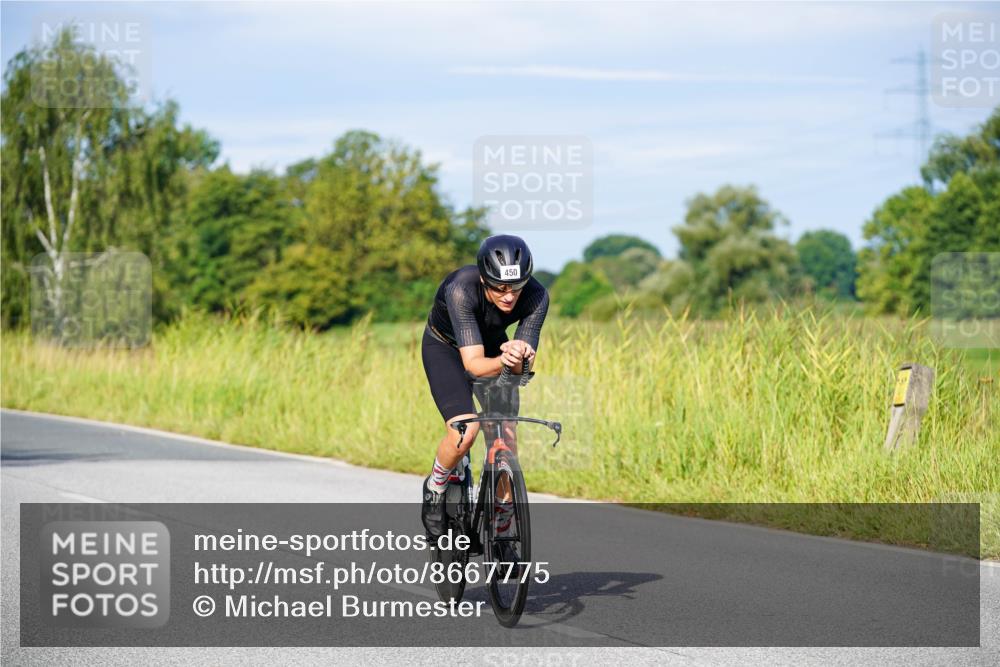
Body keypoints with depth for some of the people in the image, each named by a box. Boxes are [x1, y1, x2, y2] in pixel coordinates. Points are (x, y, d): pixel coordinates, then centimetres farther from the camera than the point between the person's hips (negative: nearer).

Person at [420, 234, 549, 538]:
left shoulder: (536, 296, -30)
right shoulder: (461, 289, -40)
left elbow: (522, 367, -30)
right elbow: (473, 363, -44)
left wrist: (518, 355, -52)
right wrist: (502, 362, -64)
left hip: (493, 343, 4)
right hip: (445, 347, -4)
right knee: (464, 433, -24)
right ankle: (435, 487, 8)